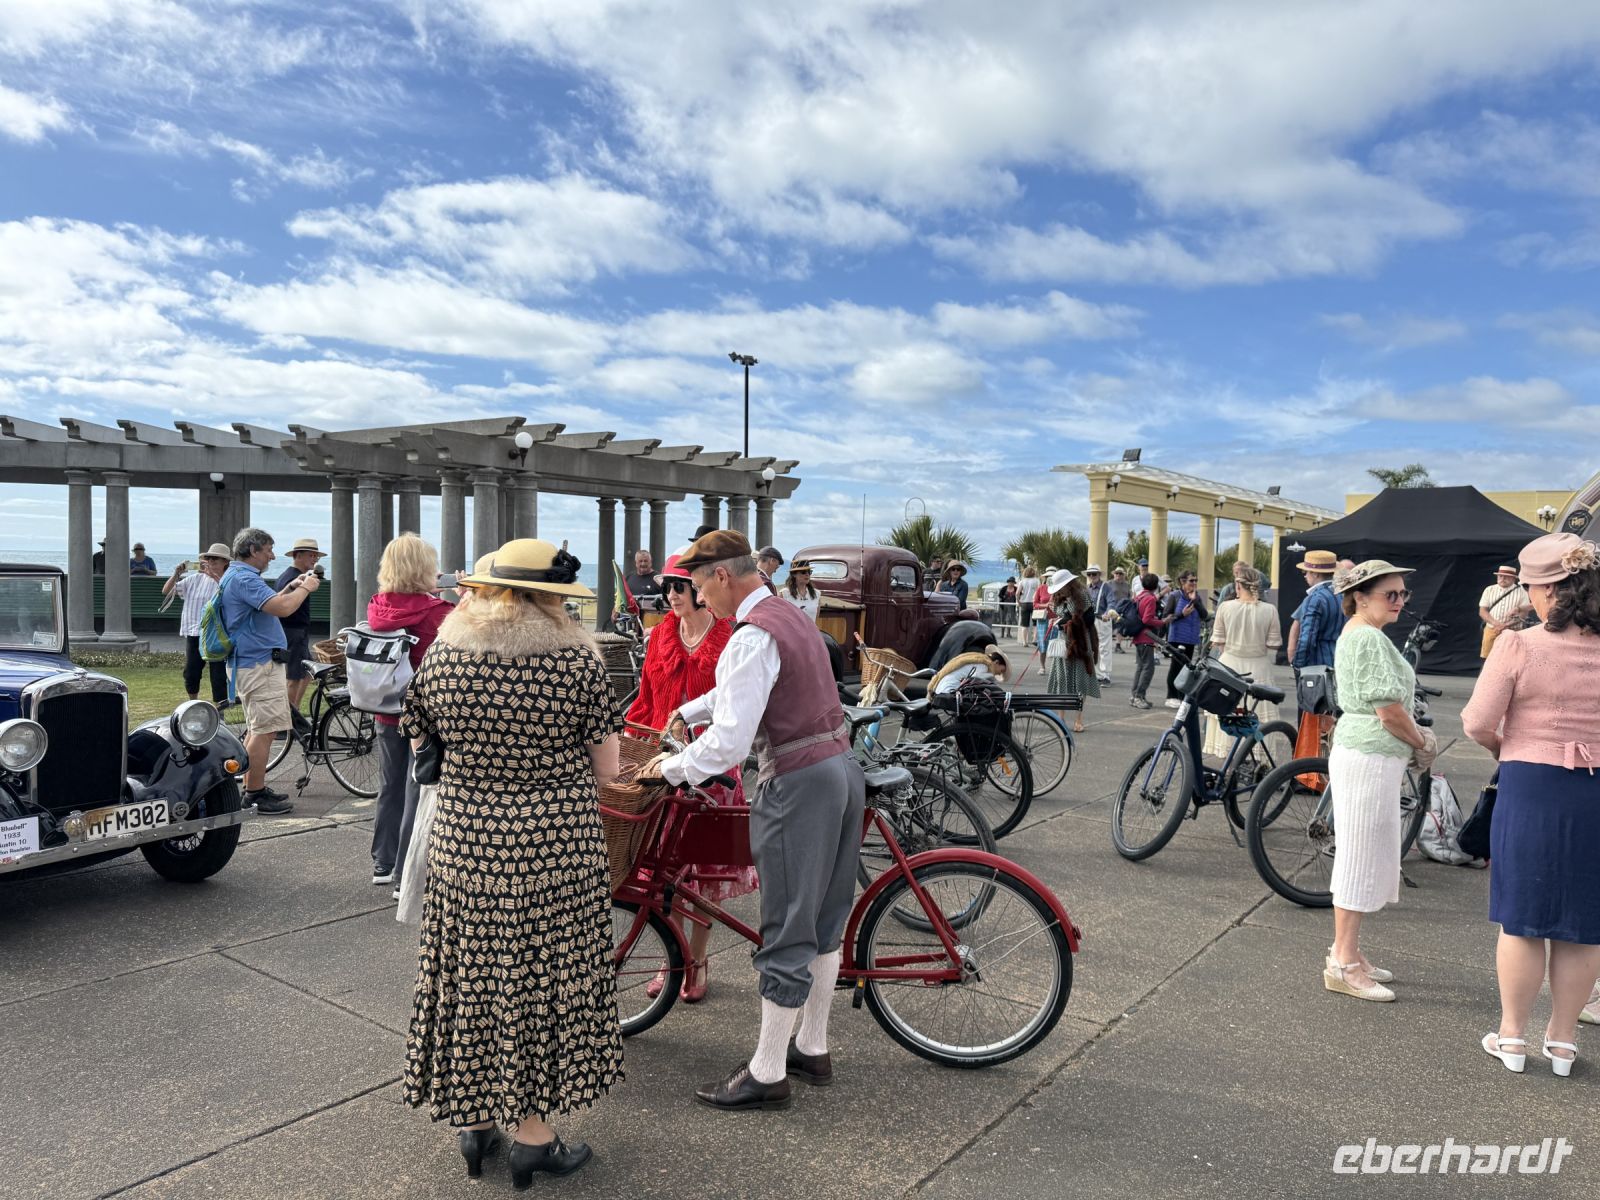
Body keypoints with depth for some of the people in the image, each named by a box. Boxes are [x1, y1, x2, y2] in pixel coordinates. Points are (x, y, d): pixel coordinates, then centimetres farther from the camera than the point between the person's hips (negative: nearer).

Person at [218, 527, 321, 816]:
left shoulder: (236, 575, 17)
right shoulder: (243, 578, -18)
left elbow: (266, 604, 25)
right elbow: (282, 608, -29)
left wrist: (291, 587, 15)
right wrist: (305, 588, -13)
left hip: (250, 662, 12)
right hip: (260, 664, -12)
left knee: (256, 729, 17)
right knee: (264, 730, -8)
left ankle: (252, 789, 24)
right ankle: (257, 794, -4)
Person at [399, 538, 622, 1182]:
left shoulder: (440, 654, -2)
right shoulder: (579, 659, -10)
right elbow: (605, 769, -6)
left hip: (463, 841, 3)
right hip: (557, 845, -3)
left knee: (469, 980, 17)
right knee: (543, 982, 11)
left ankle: (472, 1120, 34)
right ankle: (531, 1135, 24)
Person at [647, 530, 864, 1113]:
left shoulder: (752, 637, -17)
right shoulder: (792, 615, 13)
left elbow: (728, 741, -22)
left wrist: (670, 768, -7)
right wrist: (682, 714, 30)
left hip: (798, 785, -10)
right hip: (842, 768, 10)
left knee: (787, 932, 2)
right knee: (824, 921, 18)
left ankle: (767, 1073, 16)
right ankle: (812, 1048, 32)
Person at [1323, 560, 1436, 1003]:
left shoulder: (1354, 633, 16)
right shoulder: (1371, 638, -16)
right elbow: (1390, 712, -19)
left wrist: (1416, 737, 9)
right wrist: (1423, 744, -2)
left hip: (1364, 754, 10)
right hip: (1370, 758, -10)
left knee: (1365, 856, 16)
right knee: (1361, 855, -4)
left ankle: (1346, 951, 26)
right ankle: (1344, 965, 4)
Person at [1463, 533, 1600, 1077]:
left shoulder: (1518, 644, -13)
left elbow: (1478, 723, -12)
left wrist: (1503, 747, 8)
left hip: (1530, 787, -3)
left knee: (1522, 919, 9)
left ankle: (1512, 1037, 21)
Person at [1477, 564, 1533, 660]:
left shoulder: (1521, 591, 2)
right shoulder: (1489, 590, 8)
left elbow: (1524, 614, -3)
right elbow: (1482, 611, 5)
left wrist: (1505, 625, -14)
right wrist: (1496, 623, -12)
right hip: (1491, 630, 2)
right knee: (1487, 658, -1)